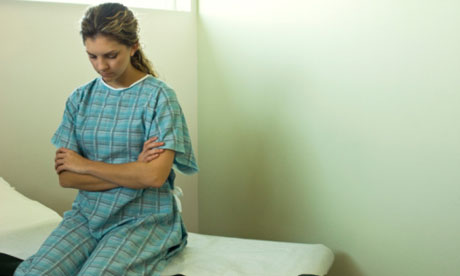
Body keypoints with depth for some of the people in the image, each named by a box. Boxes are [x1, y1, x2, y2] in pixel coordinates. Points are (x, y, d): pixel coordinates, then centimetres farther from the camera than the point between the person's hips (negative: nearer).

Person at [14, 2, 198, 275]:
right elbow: (66, 177, -1)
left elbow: (155, 176, -17)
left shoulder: (159, 96, -6)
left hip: (141, 219, -3)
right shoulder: (80, 98, 6)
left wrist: (84, 164, -7)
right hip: (87, 213, 4)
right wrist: (132, 173, -12)